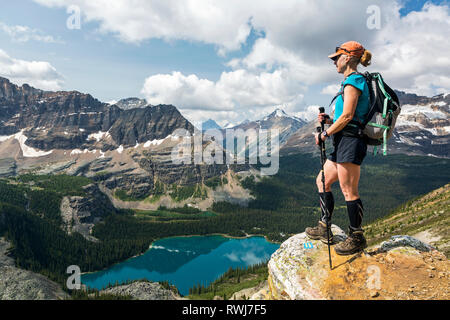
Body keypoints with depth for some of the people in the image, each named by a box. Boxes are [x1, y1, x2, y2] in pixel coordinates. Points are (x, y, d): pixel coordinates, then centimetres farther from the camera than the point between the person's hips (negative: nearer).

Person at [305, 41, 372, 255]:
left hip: (350, 142, -11)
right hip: (344, 143, 11)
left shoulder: (352, 81, -10)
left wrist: (325, 134, -10)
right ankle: (324, 229, 22)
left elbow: (347, 116, -18)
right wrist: (328, 120, 9)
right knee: (322, 181, 14)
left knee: (349, 191, -4)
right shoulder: (353, 81, 21)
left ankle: (357, 239, 9)